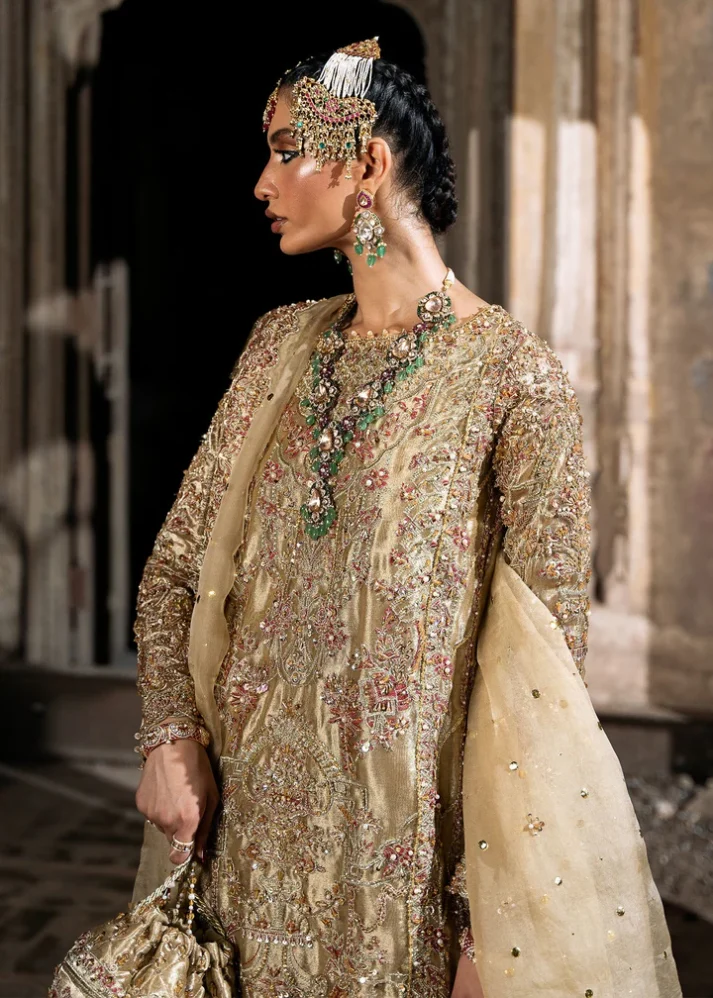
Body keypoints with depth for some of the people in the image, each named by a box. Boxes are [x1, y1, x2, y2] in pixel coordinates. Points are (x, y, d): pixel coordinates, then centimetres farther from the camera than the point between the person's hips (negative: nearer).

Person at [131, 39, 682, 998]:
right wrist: (171, 738, -6)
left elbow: (546, 653, -12)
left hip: (406, 841, -5)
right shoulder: (283, 343, 6)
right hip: (251, 814, 5)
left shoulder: (511, 371, -12)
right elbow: (177, 562, 9)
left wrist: (494, 916, -15)